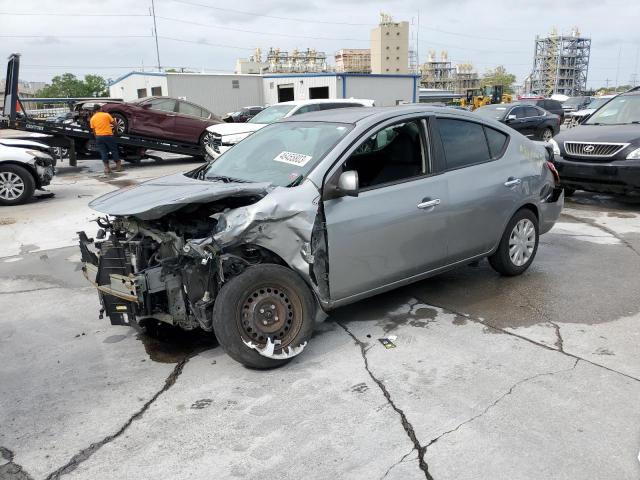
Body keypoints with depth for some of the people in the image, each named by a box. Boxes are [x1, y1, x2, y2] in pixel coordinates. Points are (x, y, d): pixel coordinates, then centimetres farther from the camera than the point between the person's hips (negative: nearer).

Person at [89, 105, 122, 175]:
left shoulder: (92, 118, 8)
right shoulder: (106, 115, 1)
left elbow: (93, 130, 9)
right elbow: (114, 123, 1)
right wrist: (114, 128, 21)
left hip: (99, 136, 2)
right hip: (108, 135, -2)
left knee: (103, 153, 5)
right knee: (114, 150, 9)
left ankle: (107, 168, 2)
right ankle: (118, 166, 12)